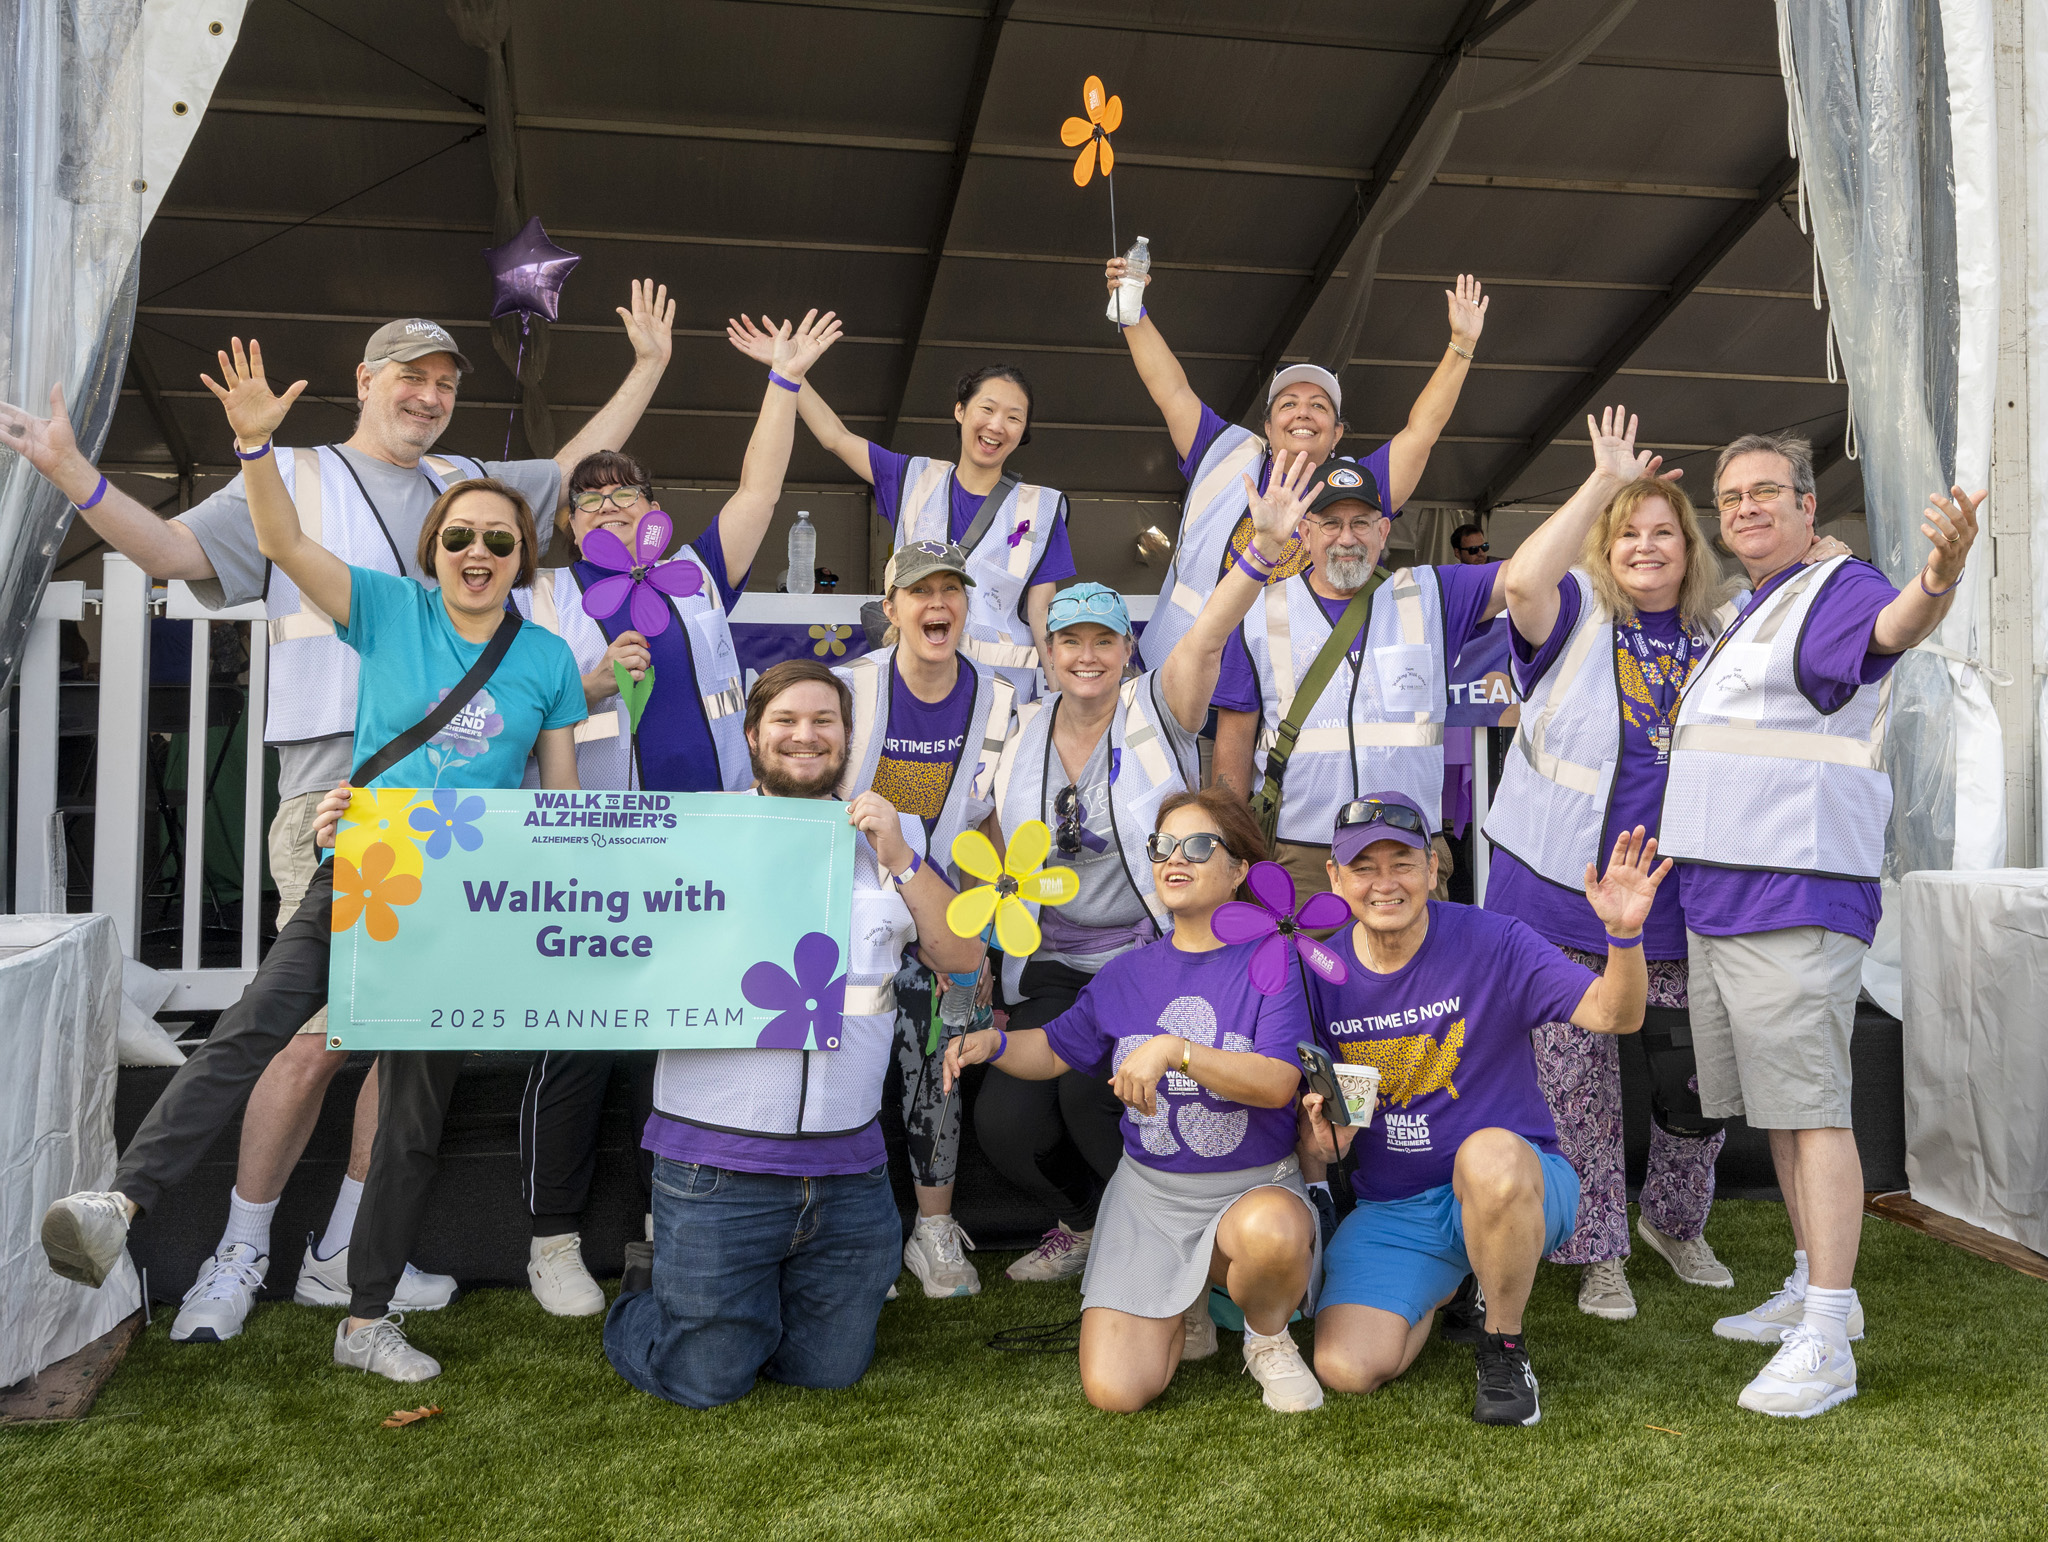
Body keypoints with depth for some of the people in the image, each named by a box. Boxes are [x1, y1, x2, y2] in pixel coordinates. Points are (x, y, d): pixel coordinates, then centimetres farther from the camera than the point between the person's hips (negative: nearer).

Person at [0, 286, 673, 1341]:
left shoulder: (465, 484, 23)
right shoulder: (290, 477, 11)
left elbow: (574, 470, 33)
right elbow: (175, 550, 2)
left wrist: (649, 365, 34)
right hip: (338, 790, -5)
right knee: (317, 1035, -10)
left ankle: (343, 1254, 15)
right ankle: (241, 1252, 9)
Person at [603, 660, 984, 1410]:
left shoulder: (894, 835, 11)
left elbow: (964, 955, 2)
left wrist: (900, 859, -7)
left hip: (848, 1165, 3)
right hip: (715, 1162, -3)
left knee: (831, 1370, 14)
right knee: (706, 1381, 5)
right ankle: (646, 1304, 34)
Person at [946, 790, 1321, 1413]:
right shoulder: (1126, 974, 6)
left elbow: (1278, 1083, -21)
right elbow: (1055, 1050, 18)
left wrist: (1174, 1049, -31)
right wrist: (991, 1042, -2)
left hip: (1255, 1187, -3)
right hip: (1148, 1192, 3)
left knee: (1271, 1231, -42)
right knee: (1114, 1391, -12)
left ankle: (1267, 1337, -4)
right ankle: (1180, 1309, 23)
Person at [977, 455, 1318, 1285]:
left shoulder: (1155, 712, -4)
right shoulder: (1024, 737, 7)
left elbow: (1209, 634, -23)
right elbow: (1000, 852, 17)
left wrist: (1265, 546, -39)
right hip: (1054, 966, 4)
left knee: (1090, 1092, -25)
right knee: (1004, 1121, -10)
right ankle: (1081, 1224, 24)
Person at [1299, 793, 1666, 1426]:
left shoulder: (1491, 942, -11)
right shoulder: (1321, 974, -2)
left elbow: (1615, 1016, -19)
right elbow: (1311, 1120, 5)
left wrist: (1624, 934, -39)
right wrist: (1319, 1142, -19)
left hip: (1517, 1185, -3)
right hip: (1391, 1209, 4)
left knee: (1489, 1155, -40)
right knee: (1347, 1369, -17)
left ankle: (1504, 1347, -11)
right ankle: (1441, 1290, 20)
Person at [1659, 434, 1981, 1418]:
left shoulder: (1837, 588, -7)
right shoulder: (1746, 618, 21)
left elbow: (1893, 628, -32)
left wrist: (1938, 578, -53)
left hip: (1795, 898, -10)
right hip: (1716, 895, 10)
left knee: (1811, 1108, -9)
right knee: (1774, 1106, 16)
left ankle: (1824, 1344, -7)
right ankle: (1816, 1289, 28)